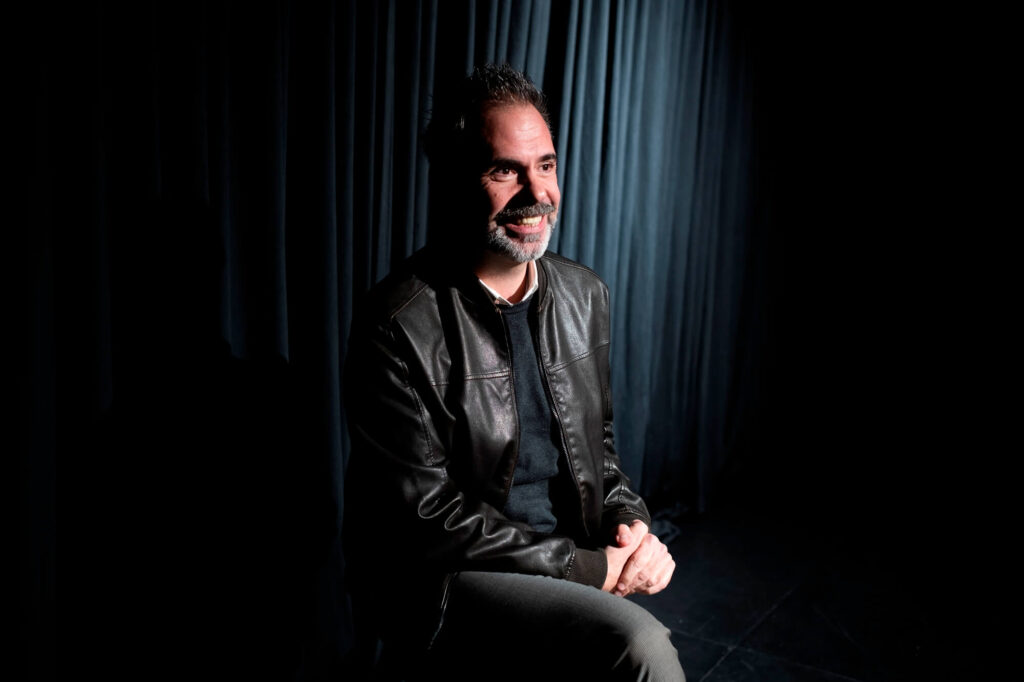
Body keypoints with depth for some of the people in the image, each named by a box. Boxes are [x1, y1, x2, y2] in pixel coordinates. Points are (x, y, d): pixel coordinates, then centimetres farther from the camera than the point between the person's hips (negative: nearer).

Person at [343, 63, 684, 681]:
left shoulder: (584, 294, 6)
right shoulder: (400, 327, -15)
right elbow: (428, 518, -15)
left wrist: (630, 521, -3)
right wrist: (587, 568, -15)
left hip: (573, 560, 6)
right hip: (443, 584, -6)